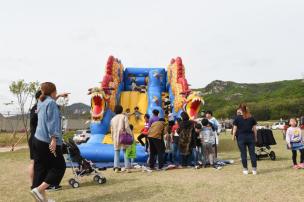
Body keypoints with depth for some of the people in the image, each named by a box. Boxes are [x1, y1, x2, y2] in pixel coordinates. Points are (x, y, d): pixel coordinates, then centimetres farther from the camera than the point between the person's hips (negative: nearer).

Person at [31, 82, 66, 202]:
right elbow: (52, 122, -20)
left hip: (38, 140, 9)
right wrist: (54, 139, -25)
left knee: (41, 168, 10)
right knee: (59, 166, 3)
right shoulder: (51, 103, -11)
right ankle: (39, 189, -6)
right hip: (48, 141, -8)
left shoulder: (41, 102, 14)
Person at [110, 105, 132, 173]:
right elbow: (127, 127, -11)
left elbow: (112, 130, 15)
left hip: (115, 137, 3)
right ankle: (127, 167, -1)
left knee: (116, 152, 9)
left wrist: (113, 138, 24)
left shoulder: (113, 119, 13)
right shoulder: (124, 117, -1)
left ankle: (116, 167, 0)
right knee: (125, 152, 3)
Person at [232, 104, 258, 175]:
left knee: (243, 154, 4)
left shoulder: (237, 118, -4)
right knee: (252, 153, 5)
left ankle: (245, 170, 10)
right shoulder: (251, 118, 4)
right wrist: (255, 137, 13)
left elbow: (235, 128, -3)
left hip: (241, 137, -2)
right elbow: (254, 128, 5)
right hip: (250, 136, 2)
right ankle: (254, 169, 7)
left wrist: (233, 136, 8)